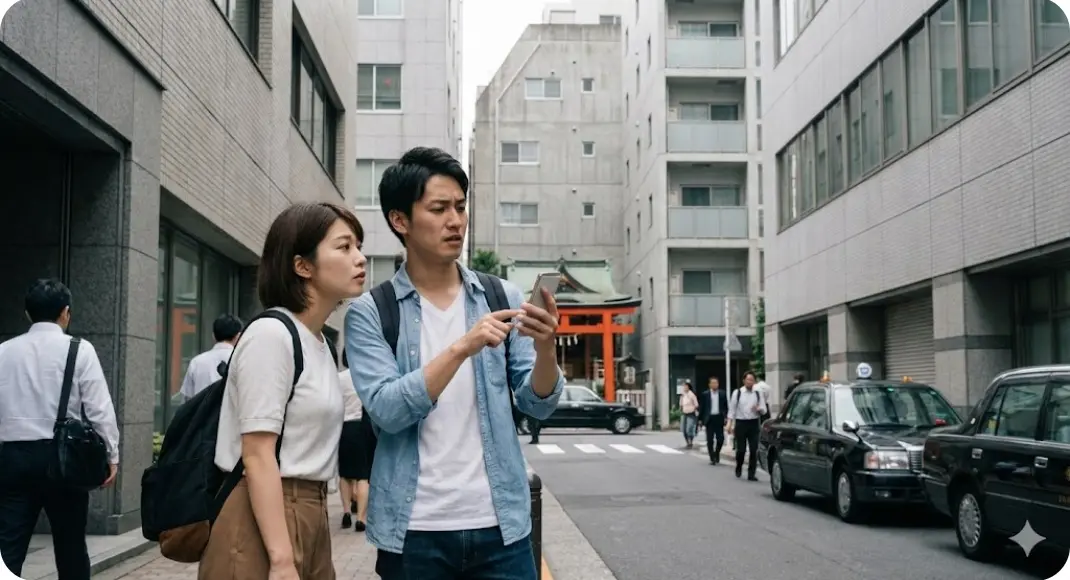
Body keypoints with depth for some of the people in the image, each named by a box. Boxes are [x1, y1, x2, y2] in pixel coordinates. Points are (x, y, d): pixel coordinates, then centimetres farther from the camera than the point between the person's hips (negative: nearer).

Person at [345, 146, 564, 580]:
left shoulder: (502, 298, 4)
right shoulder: (370, 312, -2)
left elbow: (539, 405, 2)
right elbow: (386, 410, -14)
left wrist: (545, 350, -18)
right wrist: (462, 348, -24)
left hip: (500, 524, 2)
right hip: (415, 531, -2)